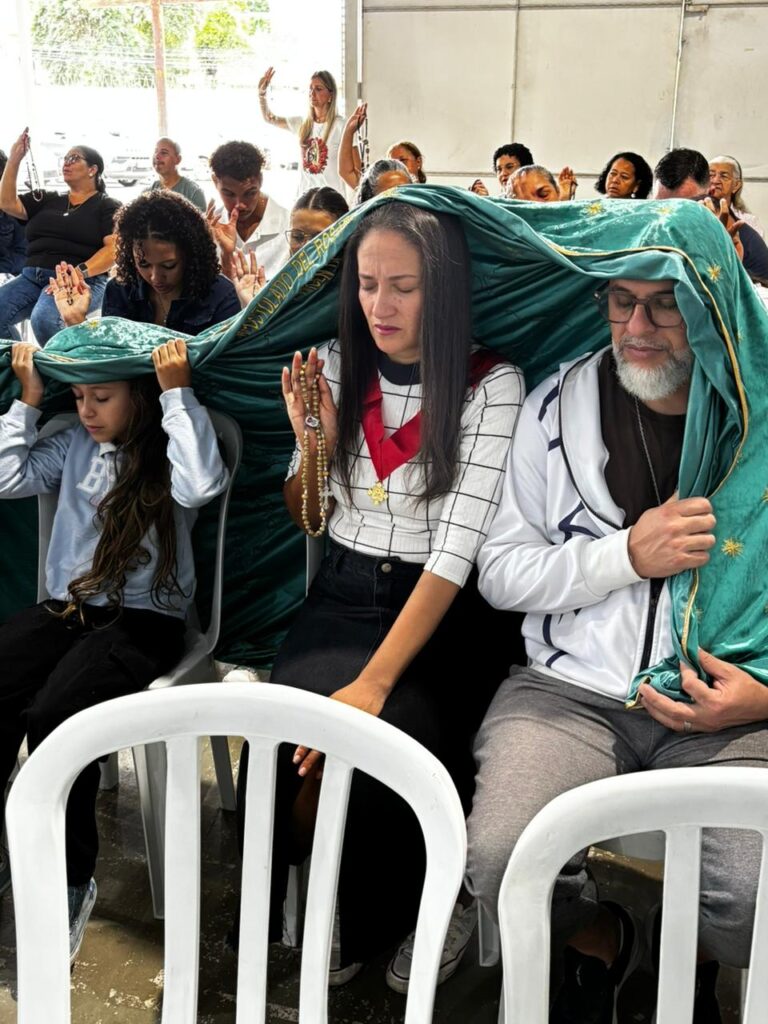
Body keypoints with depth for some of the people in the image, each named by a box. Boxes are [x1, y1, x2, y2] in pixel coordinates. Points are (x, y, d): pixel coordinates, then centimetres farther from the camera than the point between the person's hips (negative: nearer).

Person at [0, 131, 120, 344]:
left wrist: (80, 272, -21)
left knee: (44, 319, -36)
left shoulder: (107, 206, 8)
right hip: (32, 277, 5)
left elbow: (113, 249, -6)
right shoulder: (47, 200, 24)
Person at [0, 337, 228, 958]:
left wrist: (179, 392, -18)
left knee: (54, 715, -30)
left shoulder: (167, 453, -1)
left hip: (144, 621, -6)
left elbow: (201, 486, -24)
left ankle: (69, 880, -11)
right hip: (65, 607, 6)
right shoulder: (75, 446, 16)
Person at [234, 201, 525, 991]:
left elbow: (456, 550, -16)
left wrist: (374, 683, -25)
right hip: (342, 602, 3)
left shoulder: (492, 385, -9)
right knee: (281, 767, -25)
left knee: (369, 772, -27)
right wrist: (313, 442, -8)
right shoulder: (336, 365, 6)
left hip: (442, 617, -3)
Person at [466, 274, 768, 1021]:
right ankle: (599, 944, 15)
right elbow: (499, 573, 5)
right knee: (500, 861, -24)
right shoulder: (558, 404, 5)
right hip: (570, 691, 1)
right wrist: (627, 555, -9)